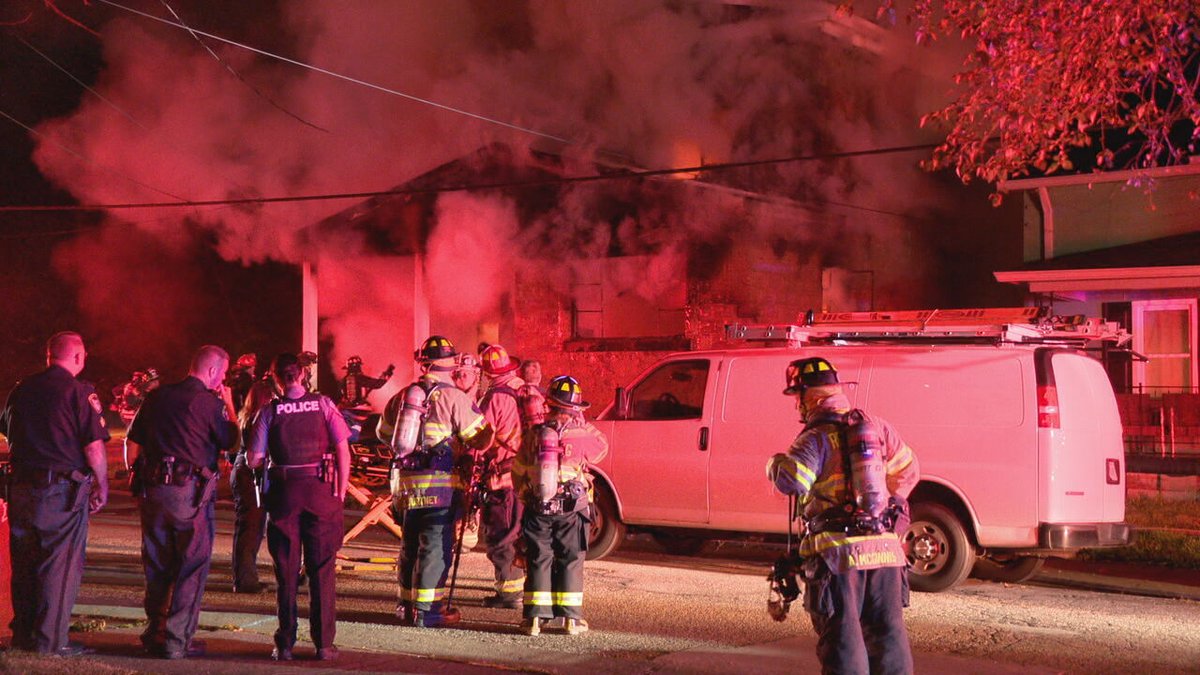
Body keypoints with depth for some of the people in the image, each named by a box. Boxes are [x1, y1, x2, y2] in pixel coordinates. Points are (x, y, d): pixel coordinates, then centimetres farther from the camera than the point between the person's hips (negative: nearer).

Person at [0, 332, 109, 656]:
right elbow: (94, 447, -13)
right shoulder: (79, 392, -10)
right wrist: (102, 486, -1)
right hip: (63, 489, -6)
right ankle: (51, 639, 1)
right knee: (61, 565, 0)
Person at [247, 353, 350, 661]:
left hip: (284, 493, 0)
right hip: (321, 491, 0)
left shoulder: (269, 411, -2)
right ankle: (324, 643, 6)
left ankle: (285, 644, 10)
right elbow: (343, 451, -4)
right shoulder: (324, 405, -1)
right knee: (322, 570, 6)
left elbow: (254, 460, -2)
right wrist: (341, 493, 2)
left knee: (286, 571, 7)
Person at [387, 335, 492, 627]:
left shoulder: (404, 395, 9)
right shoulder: (453, 397, -10)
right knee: (436, 545, -2)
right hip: (440, 483, -6)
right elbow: (479, 437, -8)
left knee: (411, 544, 17)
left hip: (407, 482, 6)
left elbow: (384, 430, 22)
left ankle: (407, 603, 25)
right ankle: (427, 609, -4)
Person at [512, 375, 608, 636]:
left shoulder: (535, 433, 0)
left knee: (538, 561, 8)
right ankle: (571, 618, 7)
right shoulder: (582, 434, -8)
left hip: (537, 508, 2)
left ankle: (534, 617, 5)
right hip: (571, 509, -2)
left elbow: (518, 470, 7)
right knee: (570, 562, 7)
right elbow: (602, 447, 13)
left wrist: (524, 496, 22)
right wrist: (583, 424, 16)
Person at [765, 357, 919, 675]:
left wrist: (775, 463, -2)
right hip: (885, 548, 5)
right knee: (887, 630, 14)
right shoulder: (876, 426, 10)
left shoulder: (816, 438, -9)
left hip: (840, 552, -5)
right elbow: (908, 470, 22)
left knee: (842, 636, 0)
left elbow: (791, 480, -24)